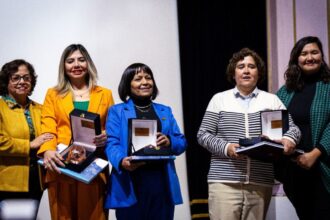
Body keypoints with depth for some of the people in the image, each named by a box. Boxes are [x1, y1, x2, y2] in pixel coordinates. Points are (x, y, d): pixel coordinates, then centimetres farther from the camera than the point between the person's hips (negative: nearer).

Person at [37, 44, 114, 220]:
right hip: (62, 168, 0)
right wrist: (48, 150, -18)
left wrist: (107, 137, -10)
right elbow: (47, 127, 2)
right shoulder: (53, 94, 14)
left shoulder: (105, 94, 16)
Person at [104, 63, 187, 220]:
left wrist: (169, 142, -10)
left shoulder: (165, 111, 20)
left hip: (162, 183, 3)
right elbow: (112, 143, -5)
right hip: (131, 184, -3)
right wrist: (122, 161, -26)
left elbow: (182, 143, 14)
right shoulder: (117, 111, 9)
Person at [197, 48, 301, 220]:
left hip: (261, 183, 2)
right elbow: (203, 134, 5)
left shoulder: (272, 100, 12)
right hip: (224, 181, -1)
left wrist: (289, 139, -16)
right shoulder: (219, 99, 9)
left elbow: (292, 128, 8)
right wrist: (226, 147, -13)